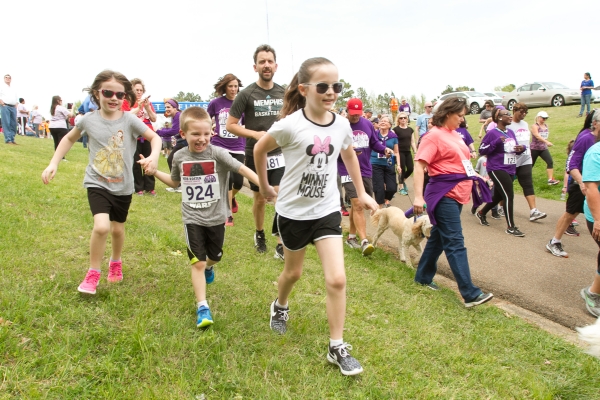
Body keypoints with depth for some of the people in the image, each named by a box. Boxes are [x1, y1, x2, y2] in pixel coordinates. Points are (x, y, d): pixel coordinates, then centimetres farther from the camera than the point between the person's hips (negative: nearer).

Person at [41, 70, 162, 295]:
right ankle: (93, 273, 2)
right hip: (97, 183, -1)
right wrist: (53, 164, 2)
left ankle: (116, 262, 48)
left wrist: (154, 156, -31)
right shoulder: (89, 120, -8)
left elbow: (154, 137, -9)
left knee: (118, 228, 17)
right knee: (101, 226, -21)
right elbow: (70, 138, 10)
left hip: (123, 186, 1)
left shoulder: (129, 120, -13)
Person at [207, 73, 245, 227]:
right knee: (227, 179, -8)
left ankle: (231, 197, 37)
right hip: (220, 146, -1)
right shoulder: (215, 103, -3)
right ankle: (228, 214, 8)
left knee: (238, 181, -1)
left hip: (238, 148, 1)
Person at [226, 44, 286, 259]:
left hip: (279, 155, 2)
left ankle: (281, 246, -1)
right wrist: (255, 134, -19)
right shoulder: (246, 94, -9)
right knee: (260, 199, 13)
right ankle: (259, 234, 38)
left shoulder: (283, 93, 2)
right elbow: (230, 125, -7)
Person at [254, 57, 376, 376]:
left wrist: (361, 193, 16)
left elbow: (349, 155, 15)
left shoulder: (342, 125, -6)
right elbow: (259, 150, -2)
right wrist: (264, 187, 6)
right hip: (293, 211, -2)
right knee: (293, 271, 18)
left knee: (337, 279, -7)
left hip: (327, 210, 2)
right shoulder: (290, 125, -19)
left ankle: (337, 348, 9)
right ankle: (280, 307, 53)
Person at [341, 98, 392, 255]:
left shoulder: (367, 124, 7)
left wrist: (384, 149, -5)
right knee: (358, 205, -15)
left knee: (357, 204, 16)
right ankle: (364, 241, -17)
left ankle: (351, 236, 31)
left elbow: (374, 143, 14)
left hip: (366, 170, 6)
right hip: (348, 171, -5)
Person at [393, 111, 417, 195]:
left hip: (408, 152, 5)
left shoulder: (410, 129, 10)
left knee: (411, 169, 0)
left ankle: (403, 181, 29)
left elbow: (412, 142, 13)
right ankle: (401, 188, 10)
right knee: (402, 170, -3)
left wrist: (416, 152, 7)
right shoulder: (396, 129, -6)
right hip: (400, 152, -5)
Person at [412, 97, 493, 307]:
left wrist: (475, 176, 20)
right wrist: (418, 196, -27)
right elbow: (419, 165, -19)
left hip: (457, 194, 9)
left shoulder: (454, 135, 14)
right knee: (455, 244, -8)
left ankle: (423, 276, 29)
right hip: (444, 195, -9)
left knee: (439, 237, 16)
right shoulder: (434, 135, -12)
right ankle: (470, 294, -8)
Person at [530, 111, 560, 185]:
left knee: (550, 162, -13)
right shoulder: (534, 126, -13)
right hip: (534, 148, -5)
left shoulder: (546, 126, 7)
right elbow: (537, 136, -29)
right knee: (531, 164, 6)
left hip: (543, 148, 5)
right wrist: (547, 142, -40)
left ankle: (550, 179, -15)